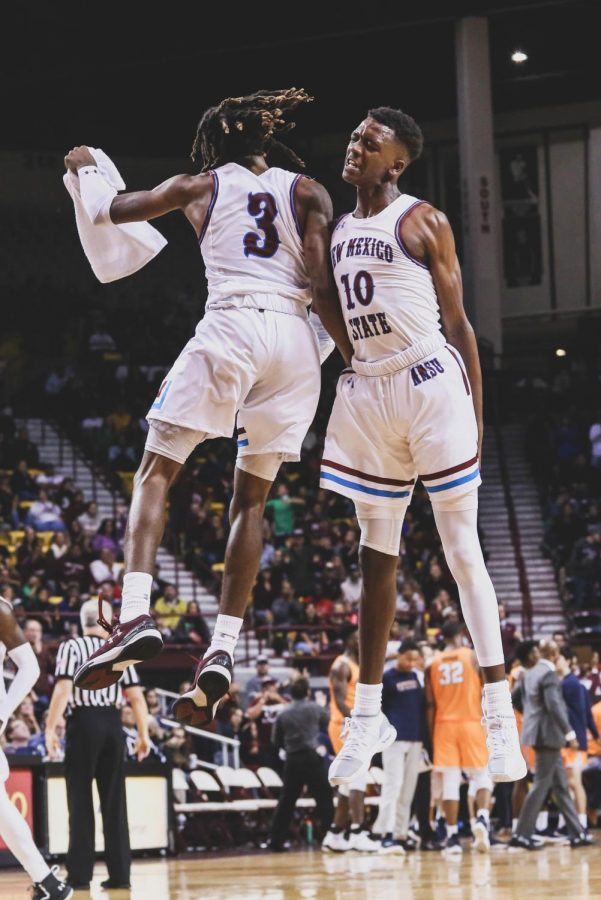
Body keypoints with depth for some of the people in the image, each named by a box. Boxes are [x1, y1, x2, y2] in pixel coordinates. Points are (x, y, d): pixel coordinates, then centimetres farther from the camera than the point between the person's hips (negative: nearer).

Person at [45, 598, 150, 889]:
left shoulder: (71, 647, 0)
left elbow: (63, 689, -12)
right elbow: (136, 696, 5)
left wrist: (50, 729, -13)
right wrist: (143, 734, 10)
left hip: (83, 722, -3)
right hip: (112, 723, 3)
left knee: (80, 800, 1)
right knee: (114, 800, 8)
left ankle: (80, 874, -1)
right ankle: (119, 873, 7)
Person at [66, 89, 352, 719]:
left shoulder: (201, 186, 15)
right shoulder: (307, 193, 16)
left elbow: (105, 210, 26)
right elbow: (322, 288, 2)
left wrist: (85, 169, 47)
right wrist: (355, 365, 5)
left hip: (230, 326, -3)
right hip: (296, 340, 3)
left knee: (154, 473, 4)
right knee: (251, 498, 11)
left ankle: (136, 614, -18)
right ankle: (222, 652, 0)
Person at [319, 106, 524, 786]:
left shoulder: (423, 222, -2)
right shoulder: (336, 230, 15)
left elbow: (457, 323, -4)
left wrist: (477, 416, -8)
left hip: (431, 382, -6)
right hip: (367, 391, 6)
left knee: (462, 550, -5)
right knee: (376, 555, 9)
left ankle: (499, 715, -4)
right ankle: (368, 715, 16)